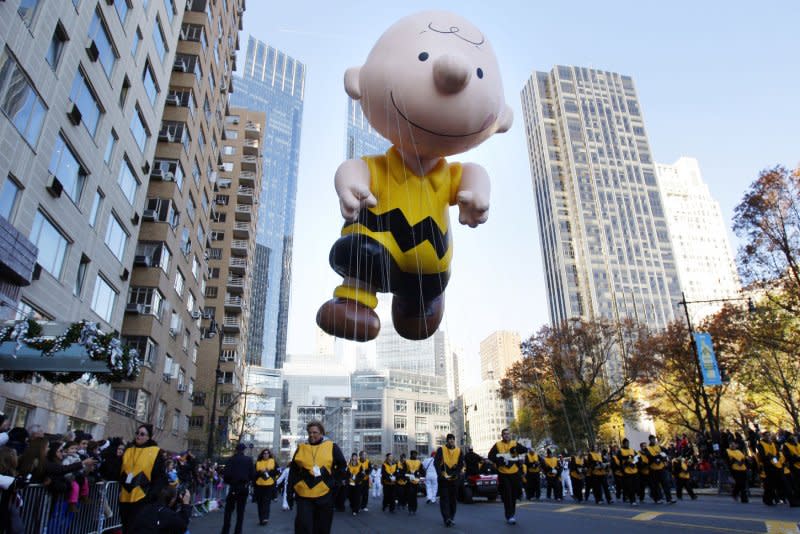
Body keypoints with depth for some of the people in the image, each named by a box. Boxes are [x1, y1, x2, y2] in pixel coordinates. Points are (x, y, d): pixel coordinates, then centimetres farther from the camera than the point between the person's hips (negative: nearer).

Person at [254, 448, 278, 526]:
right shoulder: (258, 463, 7)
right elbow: (254, 473, 4)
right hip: (259, 485, 2)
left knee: (266, 502, -11)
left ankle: (265, 518, -14)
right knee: (260, 503, 7)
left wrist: (269, 471, -12)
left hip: (269, 485, -2)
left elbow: (276, 471, 3)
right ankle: (261, 519, 18)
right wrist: (260, 472, -14)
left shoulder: (273, 462, 6)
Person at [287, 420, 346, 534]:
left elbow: (342, 466, 9)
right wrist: (292, 487, 6)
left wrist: (333, 480, 1)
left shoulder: (332, 447, 1)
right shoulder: (301, 448, 6)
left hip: (324, 495, 0)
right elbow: (293, 470, 12)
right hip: (303, 495, 1)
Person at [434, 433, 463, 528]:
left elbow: (461, 464, 0)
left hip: (454, 479, 2)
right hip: (443, 478, -2)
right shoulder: (441, 450, 1)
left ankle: (451, 518, 20)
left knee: (453, 499, 8)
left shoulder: (459, 451, 7)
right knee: (444, 498, -7)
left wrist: (455, 473, -15)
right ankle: (447, 518, -11)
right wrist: (440, 474, -20)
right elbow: (436, 462, -8)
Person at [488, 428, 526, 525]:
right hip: (503, 474, -2)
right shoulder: (497, 445, 0)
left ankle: (512, 513, 34)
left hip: (515, 473, 3)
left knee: (514, 495, 14)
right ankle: (509, 516, 0)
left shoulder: (515, 444, 4)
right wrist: (499, 460, -21)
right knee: (507, 496, -6)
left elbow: (525, 450, -11)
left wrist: (517, 449, -28)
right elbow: (491, 456, -7)